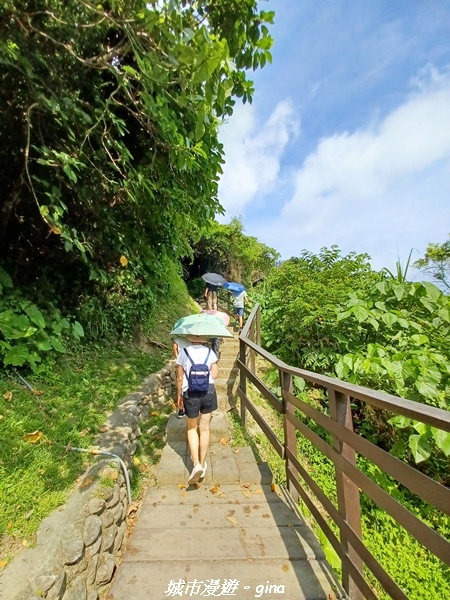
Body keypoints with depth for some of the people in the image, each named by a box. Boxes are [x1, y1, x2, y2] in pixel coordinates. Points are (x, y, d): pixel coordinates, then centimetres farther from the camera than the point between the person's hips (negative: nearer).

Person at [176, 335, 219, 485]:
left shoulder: (184, 352, -7)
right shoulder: (209, 352, -3)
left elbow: (179, 377, -3)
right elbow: (215, 374, -2)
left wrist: (179, 395, 9)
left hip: (190, 393, -1)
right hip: (208, 391, 2)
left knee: (192, 428, 19)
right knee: (205, 428, 17)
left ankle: (196, 464, 9)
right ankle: (203, 464, 30)